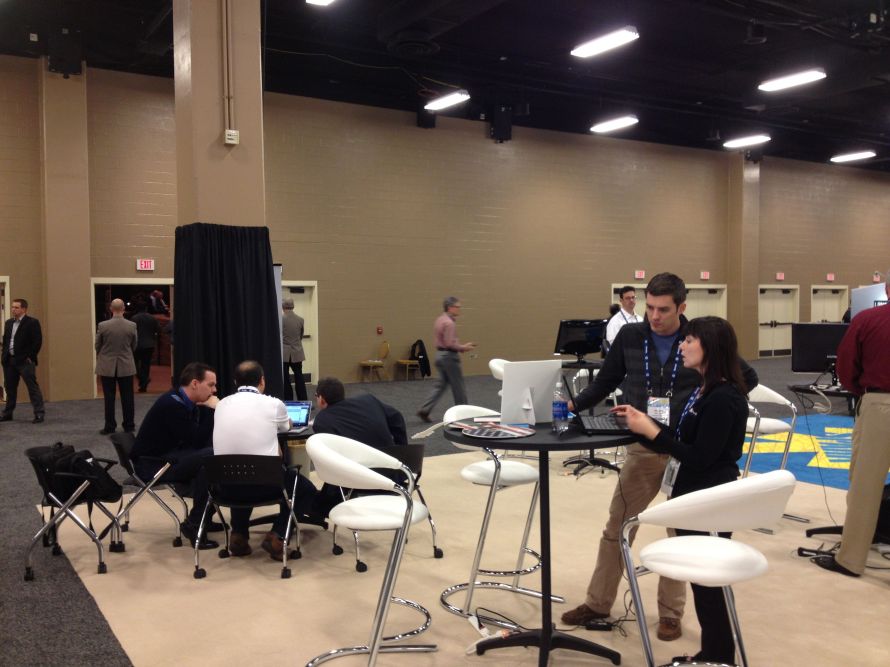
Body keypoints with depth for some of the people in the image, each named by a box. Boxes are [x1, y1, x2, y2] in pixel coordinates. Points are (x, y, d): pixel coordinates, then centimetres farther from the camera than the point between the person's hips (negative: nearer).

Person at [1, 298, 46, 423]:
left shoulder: (32, 322, -6)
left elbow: (38, 341, -11)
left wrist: (30, 357, -13)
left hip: (24, 361, -7)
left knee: (32, 386, -8)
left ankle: (39, 413, -7)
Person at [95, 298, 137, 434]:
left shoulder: (103, 326, -11)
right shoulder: (132, 326, -8)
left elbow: (97, 346, 1)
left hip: (107, 366, -1)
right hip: (126, 366, 1)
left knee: (109, 398, 6)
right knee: (127, 397, 8)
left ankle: (109, 427, 10)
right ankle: (129, 426, 13)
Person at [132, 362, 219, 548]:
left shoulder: (188, 403, 7)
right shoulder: (171, 404, -22)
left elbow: (205, 438, 6)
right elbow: (197, 440, -25)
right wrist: (211, 410, -17)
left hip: (171, 455, 10)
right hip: (152, 463, -10)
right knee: (209, 457, -28)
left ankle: (204, 517, 5)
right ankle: (194, 524, -15)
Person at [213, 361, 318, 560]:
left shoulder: (222, 404, 8)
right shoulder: (274, 404, -1)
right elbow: (286, 426, 24)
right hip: (265, 483, -4)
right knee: (306, 490, 23)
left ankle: (238, 535, 21)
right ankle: (277, 535, 3)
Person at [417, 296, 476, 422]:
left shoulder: (440, 319, 13)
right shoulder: (449, 323, -19)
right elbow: (449, 344, -24)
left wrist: (461, 345, 15)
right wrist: (463, 347, -12)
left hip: (440, 354, 10)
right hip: (449, 356, -10)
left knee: (440, 385, 11)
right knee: (458, 386, 3)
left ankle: (424, 410, 2)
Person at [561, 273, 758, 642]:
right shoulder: (629, 336, -2)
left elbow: (748, 377, 5)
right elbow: (606, 381, 6)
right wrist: (575, 404, -7)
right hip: (642, 449, 1)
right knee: (616, 528, 8)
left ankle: (670, 612, 25)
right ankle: (598, 602, 24)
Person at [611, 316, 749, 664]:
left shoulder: (724, 399, -21)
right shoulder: (703, 390, 9)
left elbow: (699, 457, -24)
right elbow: (682, 440, 12)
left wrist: (651, 431, -22)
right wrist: (644, 421, 6)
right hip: (694, 495, 10)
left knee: (708, 578, 3)